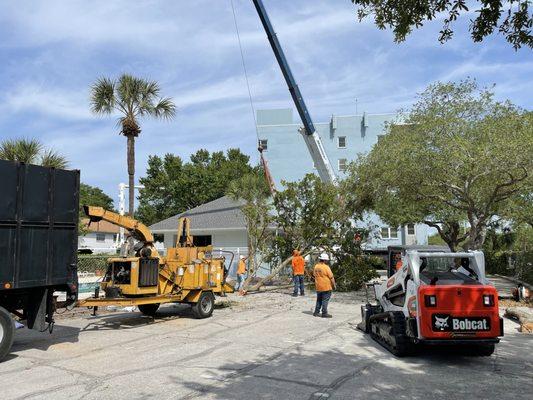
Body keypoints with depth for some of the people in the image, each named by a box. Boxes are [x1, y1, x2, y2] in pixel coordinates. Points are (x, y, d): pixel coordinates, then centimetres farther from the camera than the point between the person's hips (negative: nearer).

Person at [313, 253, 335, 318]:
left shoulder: (316, 267, 4)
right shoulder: (326, 267, -16)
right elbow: (331, 277, -12)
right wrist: (334, 285, 0)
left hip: (318, 287, 7)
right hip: (326, 287, -6)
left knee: (319, 300, 17)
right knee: (325, 300, 0)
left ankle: (316, 312, 21)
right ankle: (324, 313, 3)